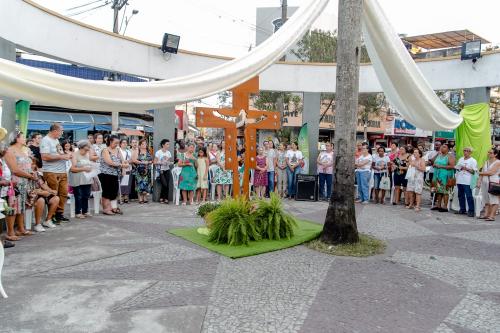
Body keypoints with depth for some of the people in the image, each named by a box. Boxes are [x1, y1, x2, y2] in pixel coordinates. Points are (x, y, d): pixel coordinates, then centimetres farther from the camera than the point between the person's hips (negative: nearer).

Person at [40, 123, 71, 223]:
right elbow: (45, 157, -20)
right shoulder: (46, 140, -10)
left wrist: (66, 155, 7)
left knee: (63, 193, 9)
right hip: (51, 173, -8)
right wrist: (61, 156, -17)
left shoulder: (56, 140, 16)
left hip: (62, 172, 8)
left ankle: (59, 213, 20)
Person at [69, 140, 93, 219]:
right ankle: (78, 212, 8)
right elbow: (72, 168, -16)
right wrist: (83, 169, -21)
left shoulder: (87, 155, 11)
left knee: (86, 195, 7)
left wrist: (90, 168, 4)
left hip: (86, 179, 6)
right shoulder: (75, 155, -8)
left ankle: (85, 211, 18)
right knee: (79, 196, -2)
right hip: (77, 179, -6)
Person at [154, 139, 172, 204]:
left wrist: (169, 162, -7)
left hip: (167, 170, 4)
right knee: (164, 185, -12)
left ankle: (166, 199, 6)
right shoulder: (158, 152, -5)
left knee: (167, 185, -2)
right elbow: (155, 162, -6)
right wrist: (161, 162, -18)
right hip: (161, 171, -4)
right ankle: (161, 198, 6)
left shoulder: (168, 153, 9)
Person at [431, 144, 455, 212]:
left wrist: (441, 166, -17)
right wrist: (434, 165, 2)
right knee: (438, 190, 9)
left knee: (445, 191, -6)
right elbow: (434, 164, 25)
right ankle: (438, 205, 15)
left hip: (445, 176, -7)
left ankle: (445, 207, -2)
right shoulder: (439, 155, 17)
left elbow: (452, 166, -15)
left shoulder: (449, 156, -4)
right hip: (437, 175, 7)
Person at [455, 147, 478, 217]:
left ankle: (471, 211, -3)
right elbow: (456, 167, 23)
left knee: (469, 196, -6)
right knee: (461, 195, 10)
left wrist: (466, 169, -16)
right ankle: (462, 209, 19)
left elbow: (474, 171, -7)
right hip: (460, 180, 6)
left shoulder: (473, 161, -1)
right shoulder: (460, 159, 18)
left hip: (467, 182, -6)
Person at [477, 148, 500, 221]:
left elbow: (491, 172, -13)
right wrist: (479, 181, 4)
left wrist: (481, 173, -1)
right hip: (485, 182, 7)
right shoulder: (487, 162, 16)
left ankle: (492, 216, -6)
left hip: (493, 183, -7)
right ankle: (486, 214, 10)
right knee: (486, 200, 7)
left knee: (494, 200, -5)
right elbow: (482, 172, 13)